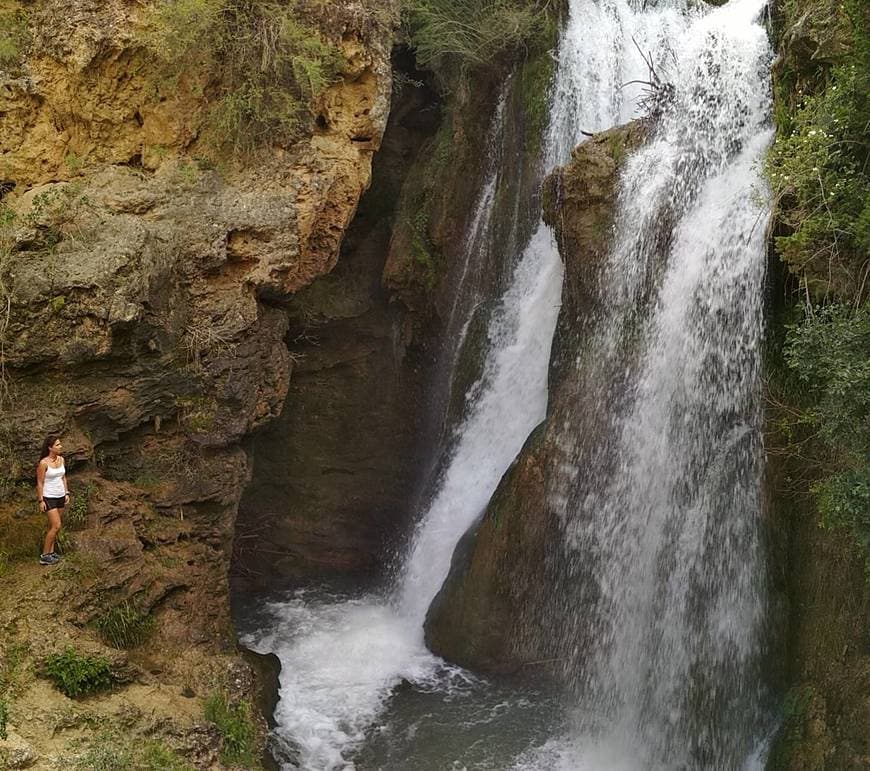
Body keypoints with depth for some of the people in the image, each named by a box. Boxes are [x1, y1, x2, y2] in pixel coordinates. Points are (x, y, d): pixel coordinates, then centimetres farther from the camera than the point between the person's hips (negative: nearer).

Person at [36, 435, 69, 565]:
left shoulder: (61, 459, 2)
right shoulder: (43, 463, -18)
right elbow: (40, 483, -14)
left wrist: (66, 493, 9)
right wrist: (41, 501, -13)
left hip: (60, 497, 7)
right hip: (49, 498, -7)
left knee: (53, 526, 12)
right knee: (56, 526, -11)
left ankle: (50, 552, 21)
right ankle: (44, 556, -2)